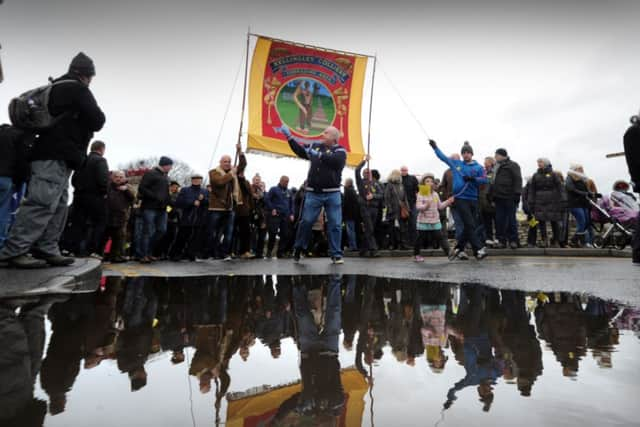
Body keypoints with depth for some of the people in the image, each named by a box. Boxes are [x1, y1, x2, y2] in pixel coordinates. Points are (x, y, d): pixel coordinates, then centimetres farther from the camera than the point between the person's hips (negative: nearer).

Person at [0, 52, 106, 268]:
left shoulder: (56, 89, 24)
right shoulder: (78, 90, -4)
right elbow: (97, 121, -9)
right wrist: (92, 120, 13)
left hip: (50, 154, 10)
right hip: (57, 156, -10)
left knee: (58, 205, 9)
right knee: (43, 203, -14)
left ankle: (47, 250, 8)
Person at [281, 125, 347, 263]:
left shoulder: (340, 151, -1)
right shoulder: (315, 145, 11)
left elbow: (335, 160, -22)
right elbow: (300, 151, 22)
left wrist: (318, 154, -24)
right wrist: (289, 137, 16)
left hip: (332, 194, -2)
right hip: (313, 193, 2)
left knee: (335, 224, -1)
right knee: (306, 221, 3)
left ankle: (336, 254, 7)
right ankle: (298, 248, 20)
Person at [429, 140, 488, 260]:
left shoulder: (478, 167, 6)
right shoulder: (455, 164, 10)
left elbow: (485, 180, -4)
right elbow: (443, 157, 20)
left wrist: (473, 179, -19)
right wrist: (435, 147, 22)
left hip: (473, 199, 2)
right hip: (460, 198, -2)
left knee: (470, 227, 7)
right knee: (470, 225, -10)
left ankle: (458, 249, 21)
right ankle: (479, 249, -8)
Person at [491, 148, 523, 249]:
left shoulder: (512, 165, -3)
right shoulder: (497, 167, 19)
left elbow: (517, 180, -10)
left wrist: (517, 194, -16)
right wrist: (492, 195, 16)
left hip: (509, 197, -7)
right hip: (499, 197, 7)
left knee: (511, 220, -2)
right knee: (499, 220, 5)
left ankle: (513, 240, 6)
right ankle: (501, 240, 10)